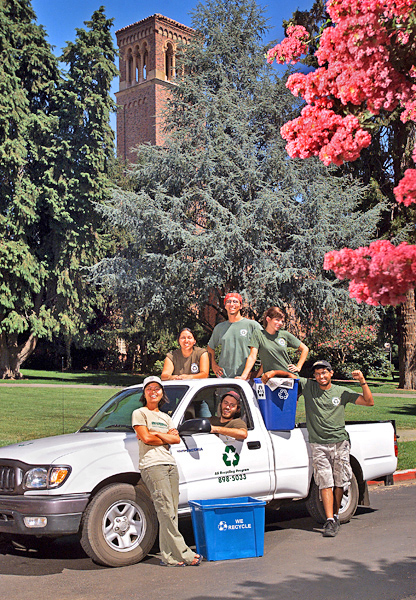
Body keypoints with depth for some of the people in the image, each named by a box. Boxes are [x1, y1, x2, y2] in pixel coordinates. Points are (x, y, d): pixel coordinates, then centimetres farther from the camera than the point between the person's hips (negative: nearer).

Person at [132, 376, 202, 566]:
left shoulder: (166, 418, 24)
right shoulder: (140, 413, 7)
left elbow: (176, 439, 9)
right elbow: (146, 438, -7)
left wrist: (156, 433, -4)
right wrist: (167, 437, 5)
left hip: (170, 464, 6)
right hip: (152, 465, -6)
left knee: (171, 513, 0)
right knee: (166, 512, -11)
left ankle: (169, 556, 2)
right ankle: (184, 553, -12)